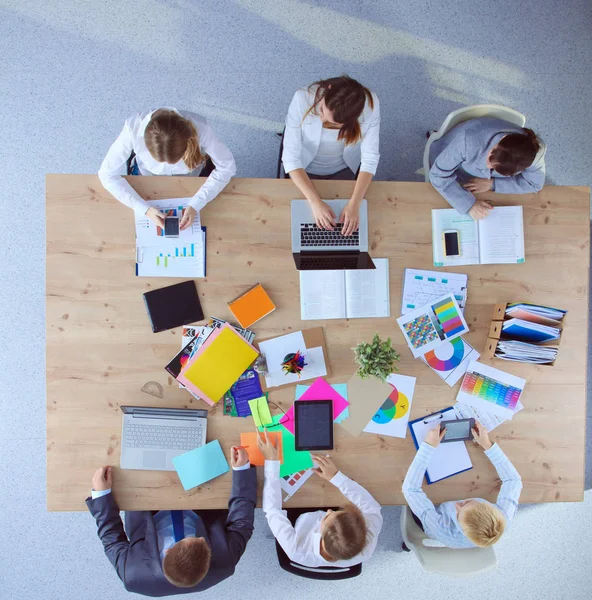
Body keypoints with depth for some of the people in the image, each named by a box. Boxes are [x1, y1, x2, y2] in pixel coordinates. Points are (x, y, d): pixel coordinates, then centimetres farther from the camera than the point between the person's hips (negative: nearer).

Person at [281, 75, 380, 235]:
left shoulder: (370, 105, -31)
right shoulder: (302, 99, -35)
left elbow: (370, 157, -23)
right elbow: (290, 157, -32)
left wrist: (354, 203, -34)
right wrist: (315, 202, -39)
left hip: (344, 168, 1)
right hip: (305, 168, -1)